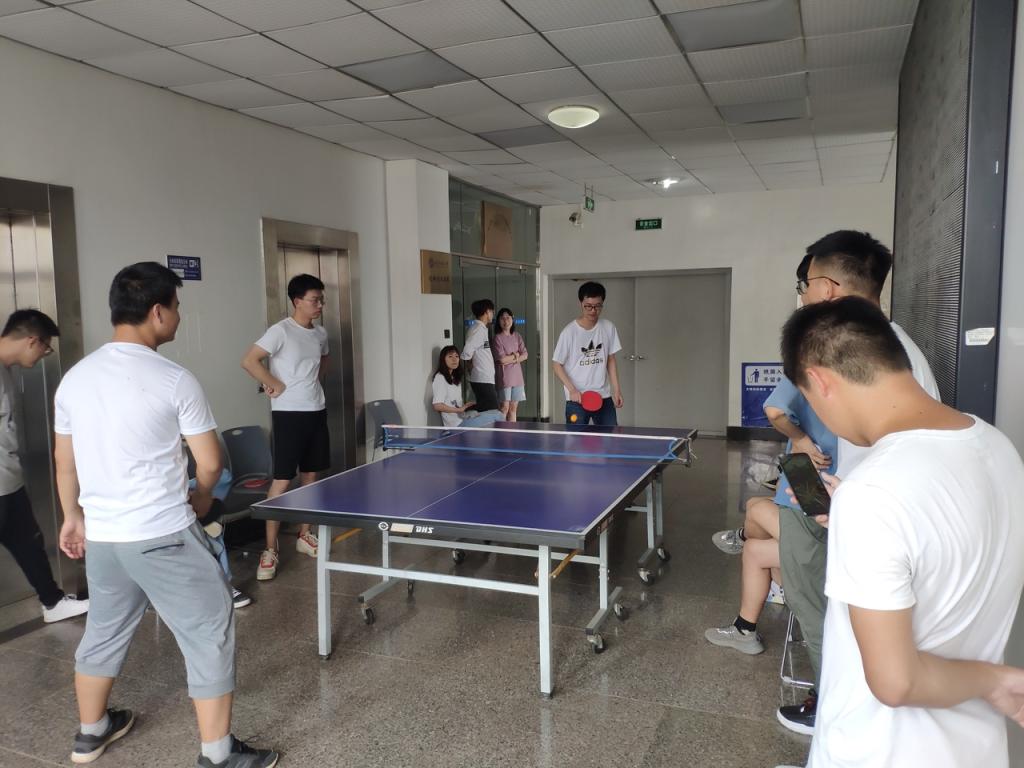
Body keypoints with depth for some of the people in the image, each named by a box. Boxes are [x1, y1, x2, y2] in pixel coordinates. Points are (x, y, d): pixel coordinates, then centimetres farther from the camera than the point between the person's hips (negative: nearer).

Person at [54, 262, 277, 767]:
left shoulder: (73, 378, 3)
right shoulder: (174, 380, -14)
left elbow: (64, 460, 13)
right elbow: (210, 463, -9)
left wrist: (73, 516, 27)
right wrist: (199, 499, 12)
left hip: (101, 535, 7)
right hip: (163, 536, -7)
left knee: (104, 631, 25)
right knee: (209, 634, 5)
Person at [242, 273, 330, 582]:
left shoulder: (320, 333, 9)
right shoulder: (281, 331, -12)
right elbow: (249, 361, -19)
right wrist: (276, 386, -14)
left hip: (316, 411, 7)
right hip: (289, 413, -7)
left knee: (310, 476, 12)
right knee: (282, 479, -7)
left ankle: (304, 535, 25)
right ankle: (271, 548, 1)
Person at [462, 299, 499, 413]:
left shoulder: (483, 329, 15)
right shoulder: (478, 329, -14)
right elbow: (466, 354, -20)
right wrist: (472, 369, -6)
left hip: (487, 379, 9)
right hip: (482, 380, -9)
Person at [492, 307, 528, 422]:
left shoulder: (517, 336, 11)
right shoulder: (498, 338, -6)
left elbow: (525, 355, 2)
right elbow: (502, 359, -15)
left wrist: (511, 360, -11)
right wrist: (516, 355, -2)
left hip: (517, 376, 5)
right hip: (504, 377, -5)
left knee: (513, 407, 8)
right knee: (505, 407, -5)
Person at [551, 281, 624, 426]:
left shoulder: (608, 328, 2)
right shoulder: (569, 332, -10)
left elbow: (611, 360, 11)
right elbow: (556, 364, -4)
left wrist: (616, 390, 7)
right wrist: (572, 390, -15)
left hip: (604, 397, 4)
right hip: (577, 399, -4)